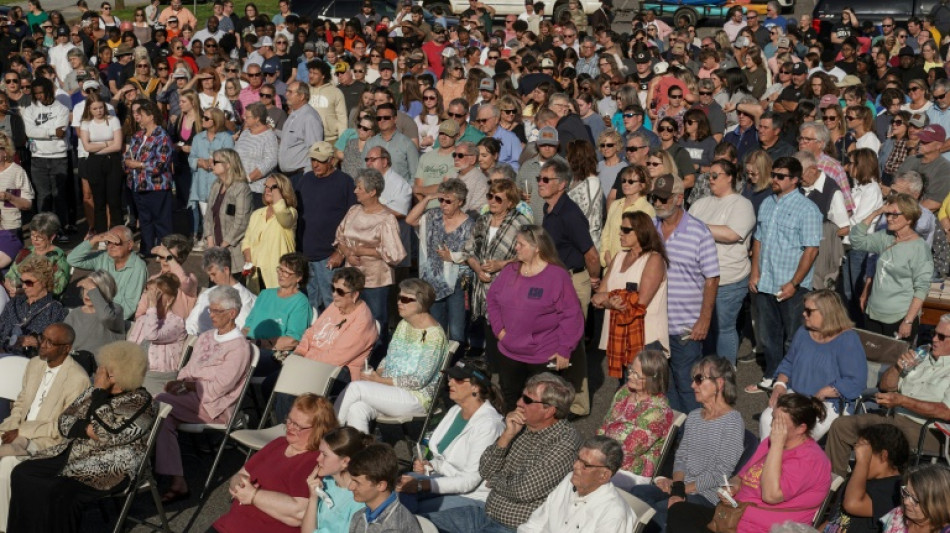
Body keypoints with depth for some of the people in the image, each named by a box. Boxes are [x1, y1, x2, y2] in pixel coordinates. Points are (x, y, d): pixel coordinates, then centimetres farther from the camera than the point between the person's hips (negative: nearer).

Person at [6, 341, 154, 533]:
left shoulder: (139, 402, -13)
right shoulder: (96, 391, 10)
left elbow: (106, 433, -24)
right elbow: (65, 422, 7)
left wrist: (99, 392, -18)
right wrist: (86, 429, -12)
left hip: (110, 468, -8)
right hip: (73, 454, 8)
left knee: (58, 491, -28)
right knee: (22, 474, -9)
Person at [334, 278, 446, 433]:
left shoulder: (433, 334, -13)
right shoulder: (403, 324, 12)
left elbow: (419, 380, -17)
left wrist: (380, 380, -16)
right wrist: (377, 372, -3)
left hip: (417, 398, -7)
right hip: (391, 389, 7)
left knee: (355, 387, -22)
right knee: (356, 409, -25)